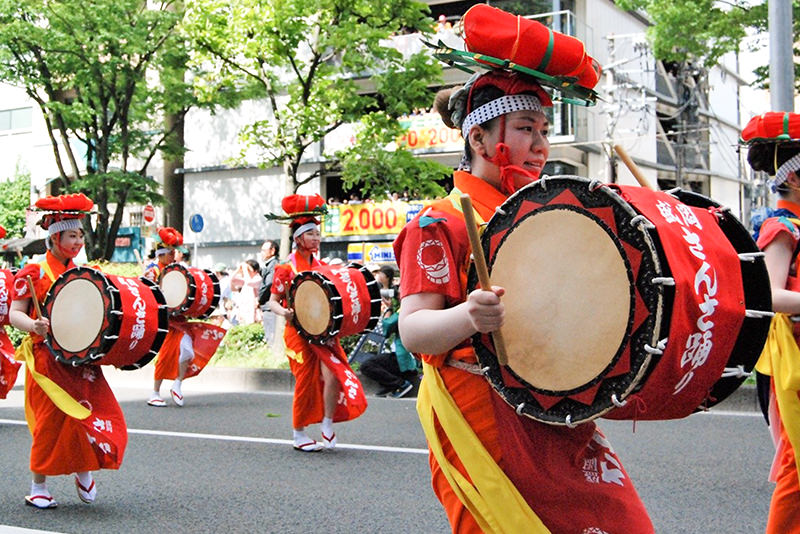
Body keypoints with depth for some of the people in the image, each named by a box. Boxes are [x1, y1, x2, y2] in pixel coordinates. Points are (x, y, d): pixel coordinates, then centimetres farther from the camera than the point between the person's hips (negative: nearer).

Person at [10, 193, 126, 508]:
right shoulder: (33, 274, -4)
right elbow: (14, 314, -8)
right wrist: (34, 325, -28)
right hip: (49, 360, -5)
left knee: (107, 420, -4)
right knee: (52, 421, -4)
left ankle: (84, 470, 20)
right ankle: (38, 487, 14)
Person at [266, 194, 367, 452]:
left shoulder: (322, 266, 11)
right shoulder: (286, 268, -4)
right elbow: (273, 301, -4)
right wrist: (284, 312, -24)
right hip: (299, 332, -4)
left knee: (333, 374, -13)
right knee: (305, 381, -1)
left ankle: (327, 425, 4)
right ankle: (298, 435, 15)